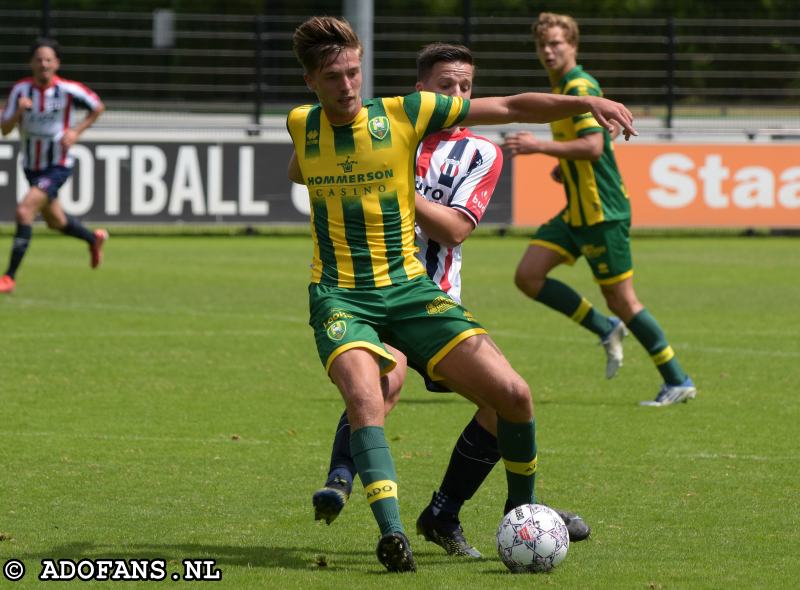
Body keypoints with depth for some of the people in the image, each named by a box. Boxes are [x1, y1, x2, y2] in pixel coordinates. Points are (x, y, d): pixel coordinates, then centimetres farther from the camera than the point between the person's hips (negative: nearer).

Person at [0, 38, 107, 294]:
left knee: (24, 210, -23)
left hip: (58, 166, -5)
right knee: (55, 221, 22)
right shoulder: (21, 89, -10)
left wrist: (76, 131, -11)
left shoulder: (68, 90, -16)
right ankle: (95, 239, 53)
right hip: (31, 165, 5)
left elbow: (98, 107, 1)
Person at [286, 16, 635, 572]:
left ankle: (522, 512, 15)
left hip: (410, 289, 1)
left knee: (513, 395, -11)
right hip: (341, 296, 0)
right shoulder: (302, 125, 3)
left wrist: (587, 103, -12)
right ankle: (392, 532, -41)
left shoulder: (403, 114, -4)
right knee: (364, 396, -33)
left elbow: (509, 107, -4)